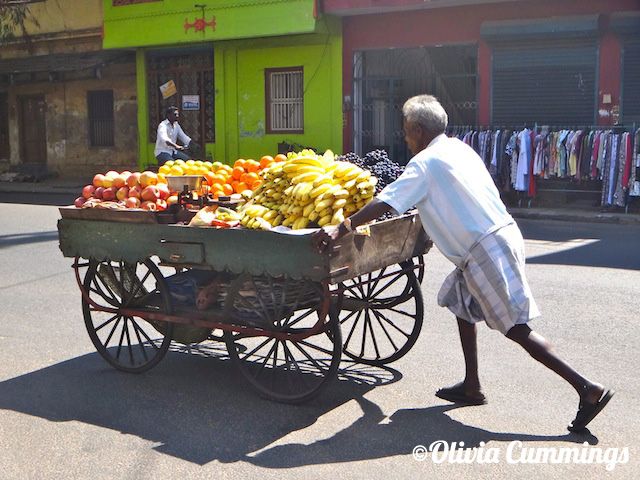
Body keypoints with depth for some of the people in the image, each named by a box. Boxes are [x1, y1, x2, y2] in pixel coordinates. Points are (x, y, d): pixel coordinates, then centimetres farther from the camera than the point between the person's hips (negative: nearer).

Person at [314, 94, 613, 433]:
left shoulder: (425, 162, -9)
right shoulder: (459, 149, 15)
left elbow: (384, 204, -17)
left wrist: (341, 229, -17)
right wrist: (431, 228, 37)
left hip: (487, 251, -9)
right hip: (501, 236, 9)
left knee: (517, 329, -4)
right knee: (462, 302, 19)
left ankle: (588, 389, -3)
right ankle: (471, 387, 24)